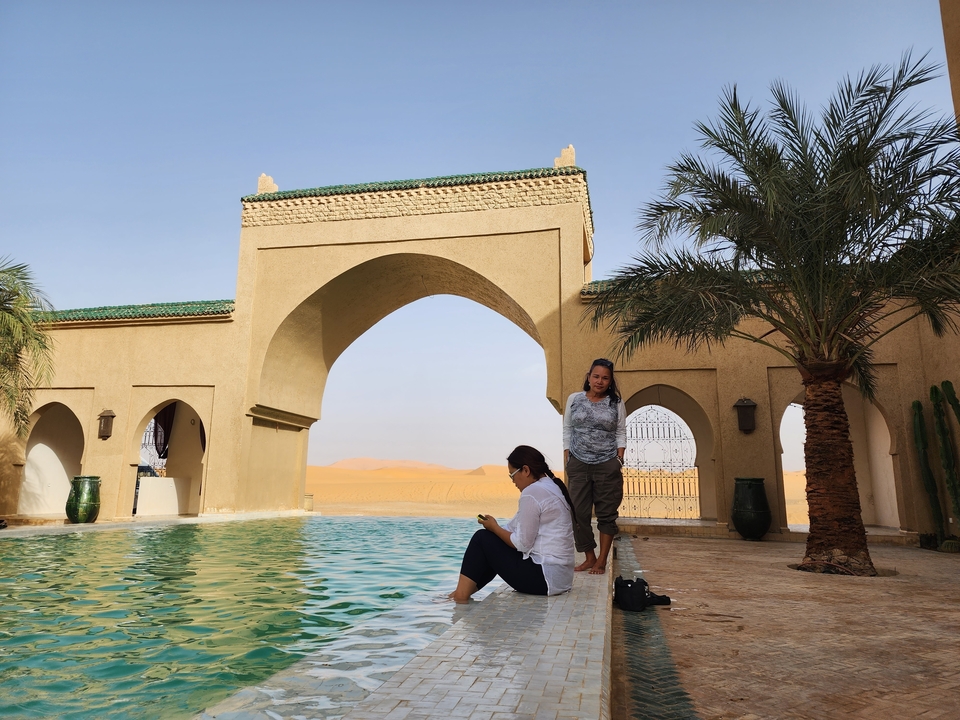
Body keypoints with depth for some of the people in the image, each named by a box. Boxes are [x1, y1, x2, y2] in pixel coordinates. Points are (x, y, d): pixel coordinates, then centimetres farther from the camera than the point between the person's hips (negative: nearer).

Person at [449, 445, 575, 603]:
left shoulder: (532, 492, -16)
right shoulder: (552, 488, 13)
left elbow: (522, 544, -15)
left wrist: (494, 527, -1)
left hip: (545, 577, -10)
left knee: (483, 538, 0)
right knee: (494, 547, 21)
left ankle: (461, 595, 5)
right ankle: (463, 593, 23)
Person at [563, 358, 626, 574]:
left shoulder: (617, 404, 3)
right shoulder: (574, 400, 5)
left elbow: (621, 434, 4)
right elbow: (567, 431, 7)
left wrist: (619, 461, -5)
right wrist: (566, 462, 2)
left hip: (607, 466, -1)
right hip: (578, 465, 1)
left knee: (607, 514, 2)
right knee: (579, 513, 2)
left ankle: (602, 560, 12)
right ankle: (589, 558, 16)